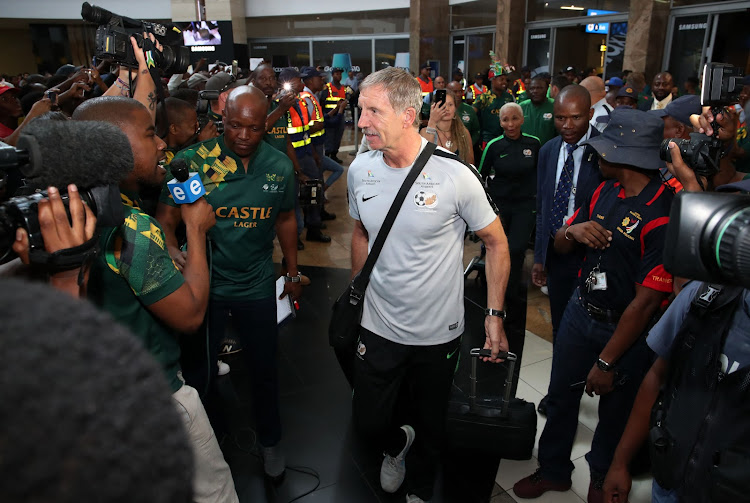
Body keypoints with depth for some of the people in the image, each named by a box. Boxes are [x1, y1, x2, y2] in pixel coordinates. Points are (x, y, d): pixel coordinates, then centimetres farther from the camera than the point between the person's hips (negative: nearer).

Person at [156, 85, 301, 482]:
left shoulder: (279, 166, -4)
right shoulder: (192, 161, -13)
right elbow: (166, 218, -13)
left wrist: (293, 272, 12)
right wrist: (173, 252, -34)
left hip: (257, 285, 2)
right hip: (203, 282, -1)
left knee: (264, 368, 16)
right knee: (198, 370, 16)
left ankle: (270, 441, 43)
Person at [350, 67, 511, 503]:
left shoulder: (455, 174, -19)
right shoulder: (360, 169, -6)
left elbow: (496, 242, -7)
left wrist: (495, 315, -10)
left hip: (439, 332, -3)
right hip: (378, 327, 3)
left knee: (431, 426, 18)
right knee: (368, 422, 14)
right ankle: (397, 444, 51)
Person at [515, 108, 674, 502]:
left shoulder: (663, 214, -23)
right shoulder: (604, 192, 0)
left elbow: (646, 301, -24)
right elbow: (560, 245, 9)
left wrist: (607, 362, -19)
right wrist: (573, 231, -16)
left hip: (627, 329, -6)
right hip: (581, 309, 6)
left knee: (615, 414, 17)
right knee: (561, 396, 18)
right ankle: (553, 471, 42)